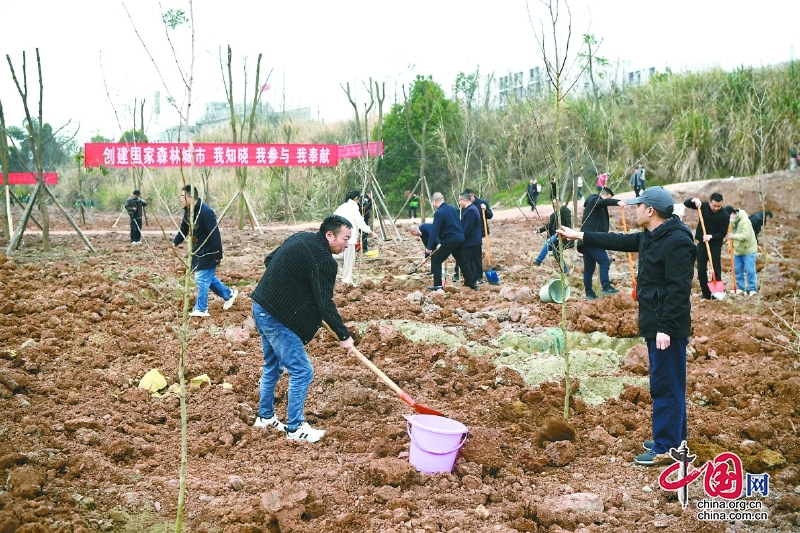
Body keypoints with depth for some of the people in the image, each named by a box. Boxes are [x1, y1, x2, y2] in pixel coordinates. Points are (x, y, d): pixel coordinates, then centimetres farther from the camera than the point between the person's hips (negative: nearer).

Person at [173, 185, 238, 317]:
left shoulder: (205, 212, -26)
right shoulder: (188, 211, 2)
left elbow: (215, 235, -26)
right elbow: (184, 228, 19)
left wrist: (218, 255, -24)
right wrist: (176, 242, 10)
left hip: (208, 253, -9)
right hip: (197, 251, 9)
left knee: (202, 279, -6)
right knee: (208, 278, 17)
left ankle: (201, 309, 3)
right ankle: (229, 294, 32)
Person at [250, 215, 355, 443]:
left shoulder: (300, 238, 9)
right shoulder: (322, 260, -19)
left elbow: (268, 260, 20)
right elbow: (325, 305, -20)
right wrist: (344, 336, -13)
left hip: (261, 307, 10)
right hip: (277, 317, -10)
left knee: (272, 367, 22)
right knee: (301, 372, -3)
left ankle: (265, 417, 34)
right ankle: (295, 428, 4)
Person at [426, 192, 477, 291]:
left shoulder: (439, 213, -14)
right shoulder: (452, 208, 10)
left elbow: (434, 231, -17)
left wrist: (429, 247, -15)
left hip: (449, 241, -8)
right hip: (460, 239, 8)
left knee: (436, 261, 2)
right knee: (462, 261, 19)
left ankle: (437, 285, -3)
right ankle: (472, 283, 22)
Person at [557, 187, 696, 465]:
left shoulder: (677, 242, -21)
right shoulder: (649, 237, 10)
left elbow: (678, 289, -24)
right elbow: (619, 241, 23)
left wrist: (666, 327, -26)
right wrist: (579, 236, 25)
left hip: (667, 327, -10)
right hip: (654, 324, 10)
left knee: (666, 386, -4)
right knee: (665, 384, 17)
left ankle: (666, 448, 3)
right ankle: (672, 439, 28)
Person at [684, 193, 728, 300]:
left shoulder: (724, 215, -14)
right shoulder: (704, 206, -4)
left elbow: (723, 233, -13)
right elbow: (686, 203, 0)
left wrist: (711, 236, -29)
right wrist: (694, 200, -20)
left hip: (715, 245, -4)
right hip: (702, 243, 4)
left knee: (716, 269, -4)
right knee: (701, 270, 4)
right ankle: (706, 293, 11)